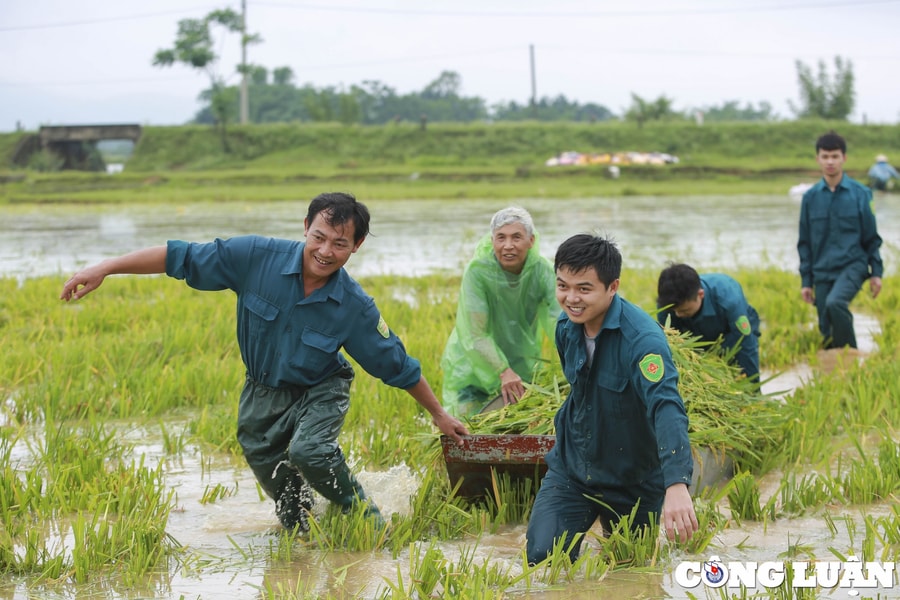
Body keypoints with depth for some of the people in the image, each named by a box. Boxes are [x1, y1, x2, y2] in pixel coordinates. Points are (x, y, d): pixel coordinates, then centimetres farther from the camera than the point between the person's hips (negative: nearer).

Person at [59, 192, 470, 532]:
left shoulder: (355, 309, -22)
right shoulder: (258, 258, -24)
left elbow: (398, 366, -8)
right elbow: (182, 257, -19)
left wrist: (438, 415, 1)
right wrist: (106, 268, -22)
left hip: (320, 390, -3)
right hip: (263, 393, 3)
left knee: (309, 451, -30)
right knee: (272, 474, 9)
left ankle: (365, 517, -3)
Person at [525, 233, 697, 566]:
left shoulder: (642, 339, -27)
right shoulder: (566, 327, -5)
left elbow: (667, 407, -41)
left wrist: (677, 485, -54)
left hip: (635, 482, -4)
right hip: (571, 469, 4)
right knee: (541, 556, -11)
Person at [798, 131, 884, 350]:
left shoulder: (860, 193, 0)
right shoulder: (811, 197, 6)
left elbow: (871, 236, 6)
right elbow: (804, 242, 11)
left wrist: (876, 272, 2)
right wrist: (806, 281, 9)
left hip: (853, 266, -3)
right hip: (823, 272, 3)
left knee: (835, 303, -30)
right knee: (827, 330, 1)